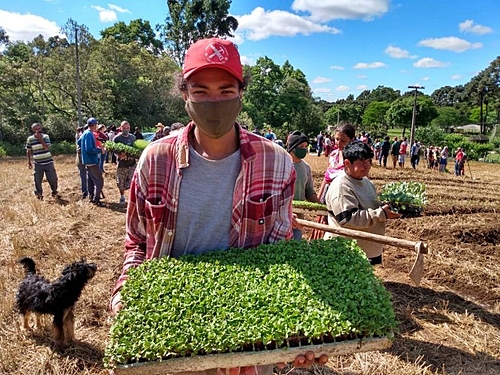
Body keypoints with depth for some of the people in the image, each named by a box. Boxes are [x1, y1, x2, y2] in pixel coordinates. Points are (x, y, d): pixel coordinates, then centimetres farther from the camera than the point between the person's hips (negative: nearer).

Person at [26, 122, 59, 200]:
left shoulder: (45, 136, -2)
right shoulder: (30, 139, 1)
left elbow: (47, 147, -15)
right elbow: (28, 151, 10)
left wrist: (40, 139, -20)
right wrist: (29, 161, 8)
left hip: (48, 162, -1)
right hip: (38, 164, 1)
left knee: (53, 179, 2)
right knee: (37, 180, 3)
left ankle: (54, 193, 22)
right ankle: (39, 195, 19)